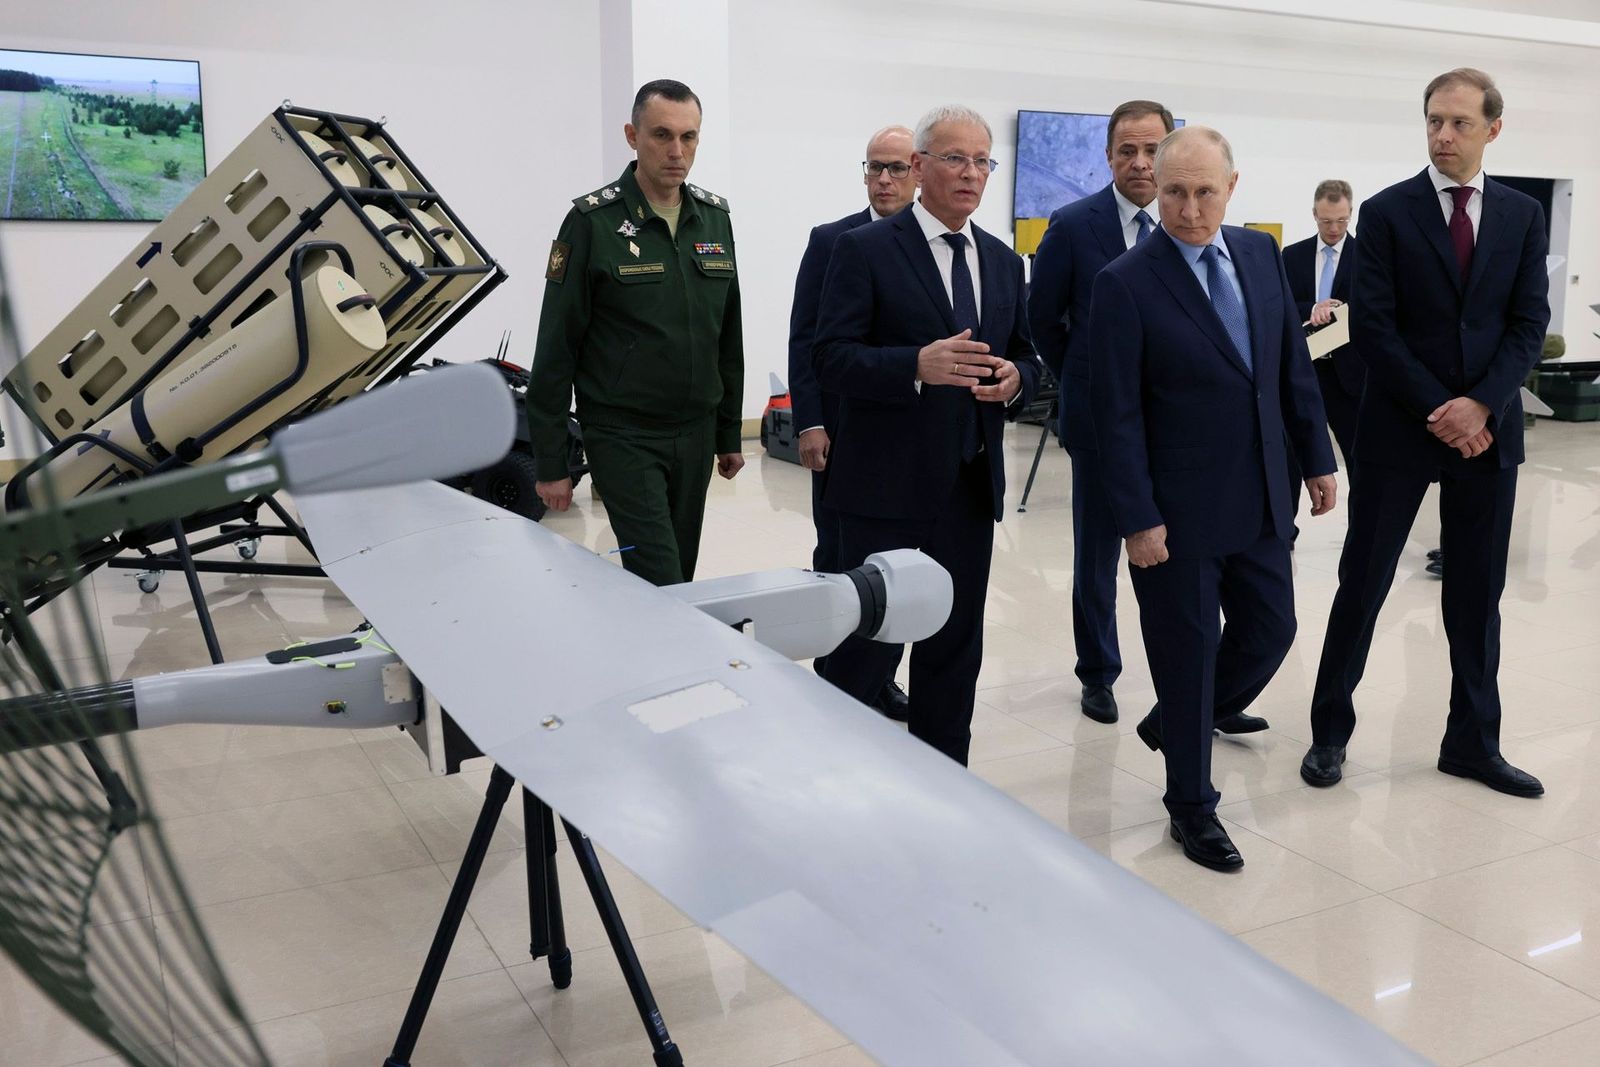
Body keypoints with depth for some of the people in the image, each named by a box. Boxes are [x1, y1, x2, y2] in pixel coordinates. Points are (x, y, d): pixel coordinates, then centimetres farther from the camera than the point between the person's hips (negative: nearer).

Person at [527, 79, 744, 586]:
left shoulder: (714, 218, 8)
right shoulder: (594, 221, -8)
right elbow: (555, 349, -7)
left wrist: (729, 433, 15)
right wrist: (550, 463, -8)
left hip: (695, 434, 5)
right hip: (623, 435, -5)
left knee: (682, 573, 11)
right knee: (662, 587, -10)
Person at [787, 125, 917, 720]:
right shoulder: (831, 241, 1)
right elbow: (804, 338, -2)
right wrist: (810, 424, -9)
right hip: (843, 430, -1)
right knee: (837, 559, 6)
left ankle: (880, 679, 23)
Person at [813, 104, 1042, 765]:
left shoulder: (1003, 262, 13)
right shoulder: (864, 250, -5)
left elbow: (1024, 356, 18)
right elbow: (831, 359, -12)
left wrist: (1015, 378, -6)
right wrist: (918, 364, -28)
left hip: (972, 485, 6)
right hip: (888, 485, -6)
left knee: (956, 644, 13)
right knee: (869, 640, 0)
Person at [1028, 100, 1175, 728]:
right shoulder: (1074, 225, -4)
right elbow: (1043, 317, 4)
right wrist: (1079, 382, 7)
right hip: (1100, 415, -1)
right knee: (1097, 551, 11)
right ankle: (1098, 673, 26)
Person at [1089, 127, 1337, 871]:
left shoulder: (1261, 255, 4)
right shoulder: (1126, 284, -13)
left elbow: (1294, 367, 11)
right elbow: (1118, 414, -14)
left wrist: (1317, 459, 10)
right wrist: (1137, 520, -16)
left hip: (1260, 498, 6)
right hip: (1178, 509, -6)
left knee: (1270, 629, 14)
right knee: (1187, 652, 6)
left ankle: (1173, 724, 40)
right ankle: (1191, 805, 24)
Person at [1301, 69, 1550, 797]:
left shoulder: (1523, 215, 8)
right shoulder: (1387, 211, -2)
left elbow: (1530, 322, 3)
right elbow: (1374, 328, -8)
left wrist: (1481, 404, -12)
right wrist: (1435, 410, -14)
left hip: (1486, 427, 3)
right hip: (1400, 426, -3)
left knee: (1478, 592, 9)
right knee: (1363, 581, 3)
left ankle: (1473, 743, 21)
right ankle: (1330, 731, 15)